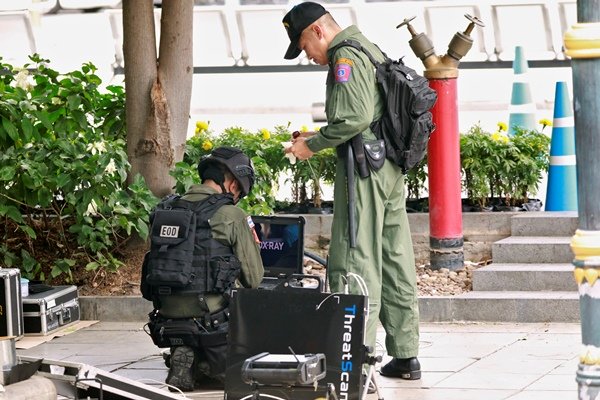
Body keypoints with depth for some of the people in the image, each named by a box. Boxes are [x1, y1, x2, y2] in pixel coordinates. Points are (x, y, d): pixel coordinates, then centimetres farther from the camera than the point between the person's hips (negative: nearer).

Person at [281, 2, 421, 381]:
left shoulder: (346, 58, -11)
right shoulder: (371, 49, 20)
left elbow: (355, 118, -21)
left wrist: (313, 144, -10)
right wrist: (319, 136, 19)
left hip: (364, 169, -10)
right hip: (392, 167, 10)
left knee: (355, 264, -8)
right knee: (396, 263, 11)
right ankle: (406, 355, 16)